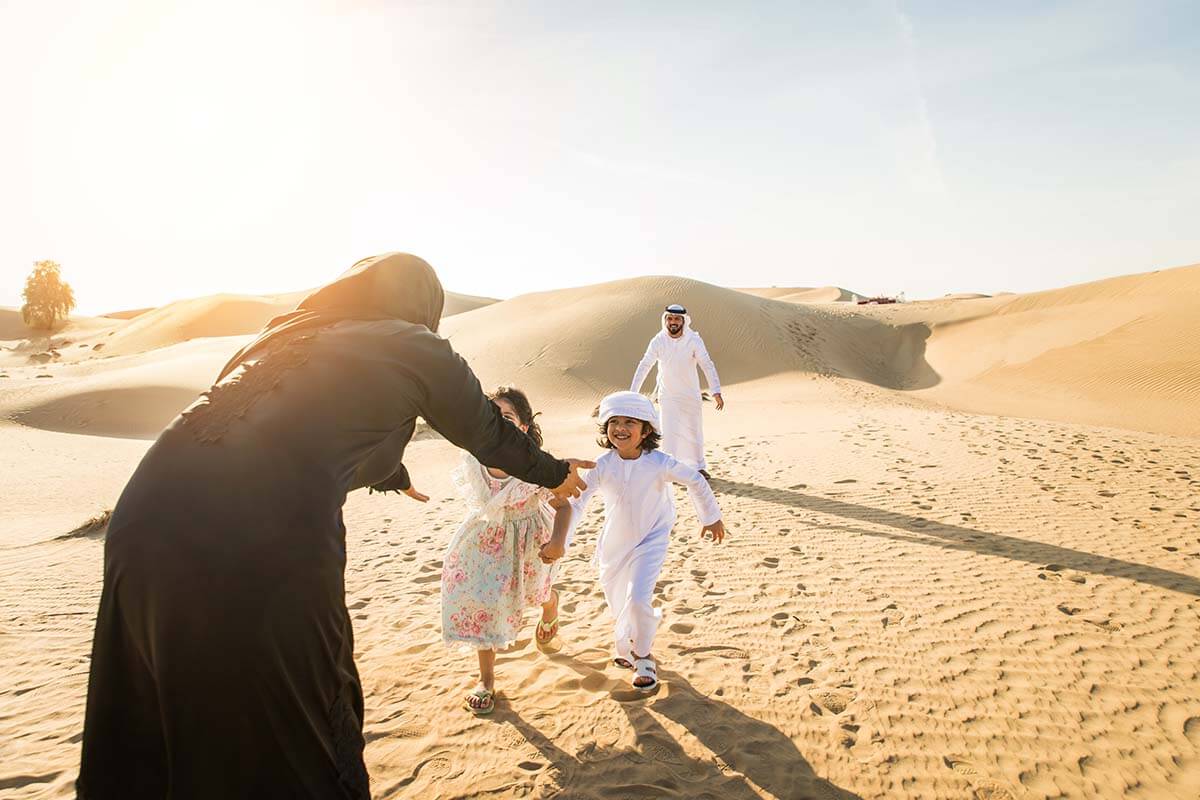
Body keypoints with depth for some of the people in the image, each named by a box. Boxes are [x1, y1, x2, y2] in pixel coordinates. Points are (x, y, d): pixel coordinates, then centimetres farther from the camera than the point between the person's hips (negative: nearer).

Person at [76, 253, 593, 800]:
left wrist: (395, 476, 61)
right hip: (264, 551, -6)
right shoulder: (415, 348, 9)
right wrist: (555, 474, 43)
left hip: (145, 522, 7)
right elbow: (490, 435, 23)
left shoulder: (286, 333, 26)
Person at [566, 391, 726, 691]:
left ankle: (642, 655, 10)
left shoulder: (659, 463, -21)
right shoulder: (602, 466, -19)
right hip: (614, 543, 3)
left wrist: (711, 518, 3)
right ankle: (626, 649, 48)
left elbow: (696, 482, -8)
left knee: (638, 600, -19)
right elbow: (576, 502, -18)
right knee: (618, 605, 16)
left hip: (651, 540, -2)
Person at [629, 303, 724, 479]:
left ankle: (698, 466, 30)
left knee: (694, 431, 12)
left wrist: (716, 392, -28)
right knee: (670, 432, -5)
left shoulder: (694, 340, -16)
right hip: (668, 395, 0)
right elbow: (644, 366, -9)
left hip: (691, 393, 1)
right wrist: (632, 393, -13)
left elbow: (707, 365, -18)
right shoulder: (658, 341, -13)